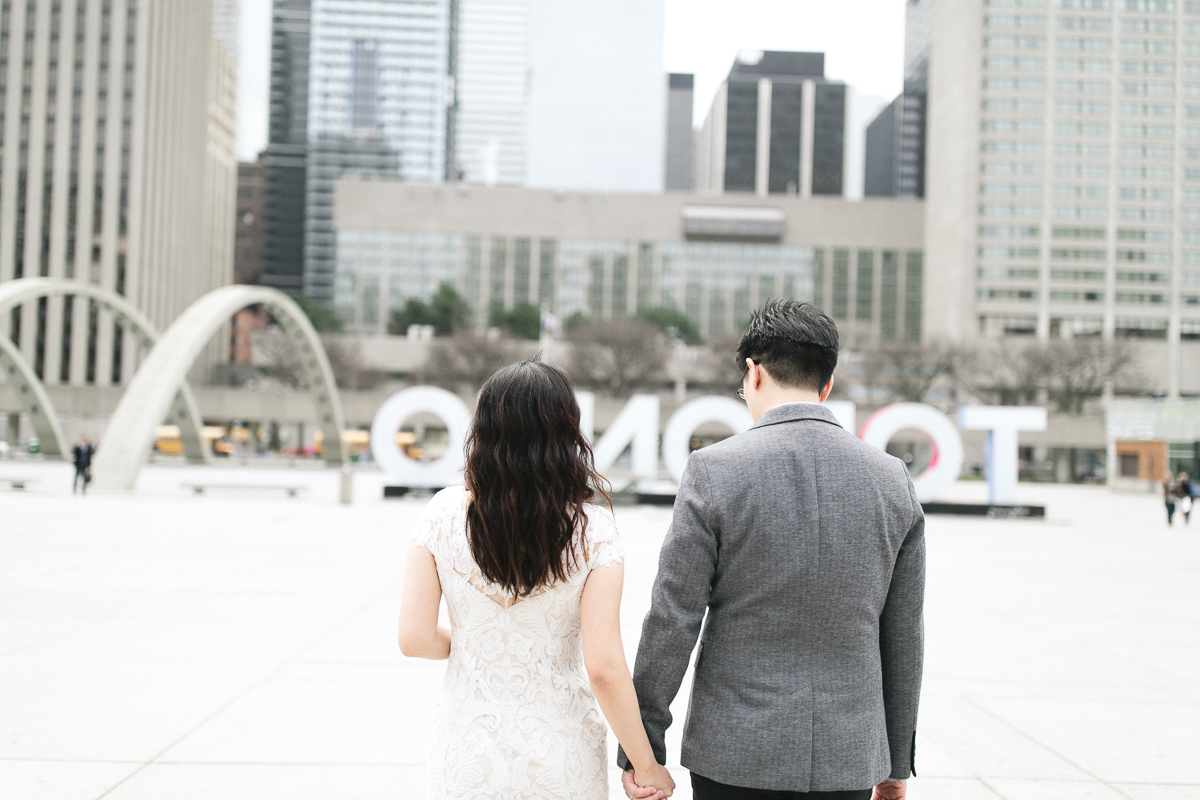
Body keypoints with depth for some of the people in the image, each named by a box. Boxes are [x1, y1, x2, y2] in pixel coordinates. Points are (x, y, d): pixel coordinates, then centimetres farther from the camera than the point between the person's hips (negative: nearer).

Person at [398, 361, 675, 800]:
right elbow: (605, 669, -16)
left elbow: (415, 638, -7)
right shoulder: (592, 530, -14)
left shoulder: (444, 513, -10)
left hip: (467, 757, 1)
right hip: (560, 758, -1)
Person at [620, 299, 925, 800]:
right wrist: (897, 760, 16)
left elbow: (672, 619, -10)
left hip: (738, 751, -3)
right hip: (847, 757, 3)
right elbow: (903, 636, 6)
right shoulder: (892, 481, 1)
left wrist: (640, 744, 0)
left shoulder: (715, 469, -10)